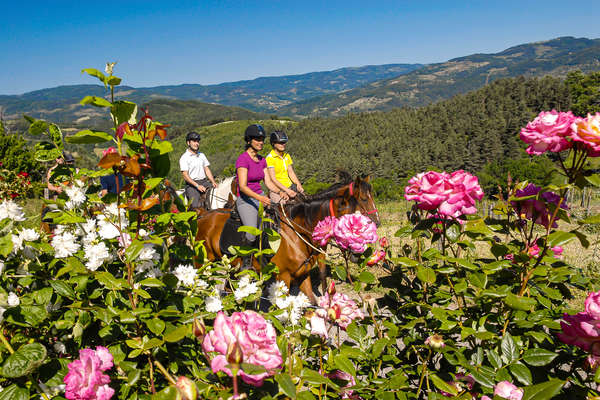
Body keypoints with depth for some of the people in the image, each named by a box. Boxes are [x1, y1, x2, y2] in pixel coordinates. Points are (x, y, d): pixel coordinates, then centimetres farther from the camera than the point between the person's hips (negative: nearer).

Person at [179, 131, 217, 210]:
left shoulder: (202, 155, 17)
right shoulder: (184, 158, -2)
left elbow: (207, 170, 16)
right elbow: (185, 176, -10)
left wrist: (213, 182, -1)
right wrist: (197, 185, -20)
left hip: (204, 182, 6)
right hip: (191, 184, -6)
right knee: (196, 206, -26)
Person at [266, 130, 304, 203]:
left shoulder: (287, 155, 12)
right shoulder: (270, 158, -9)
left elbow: (291, 172, 10)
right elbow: (273, 179, -15)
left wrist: (298, 185, -8)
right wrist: (287, 191, -24)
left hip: (290, 187, 6)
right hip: (277, 189, -6)